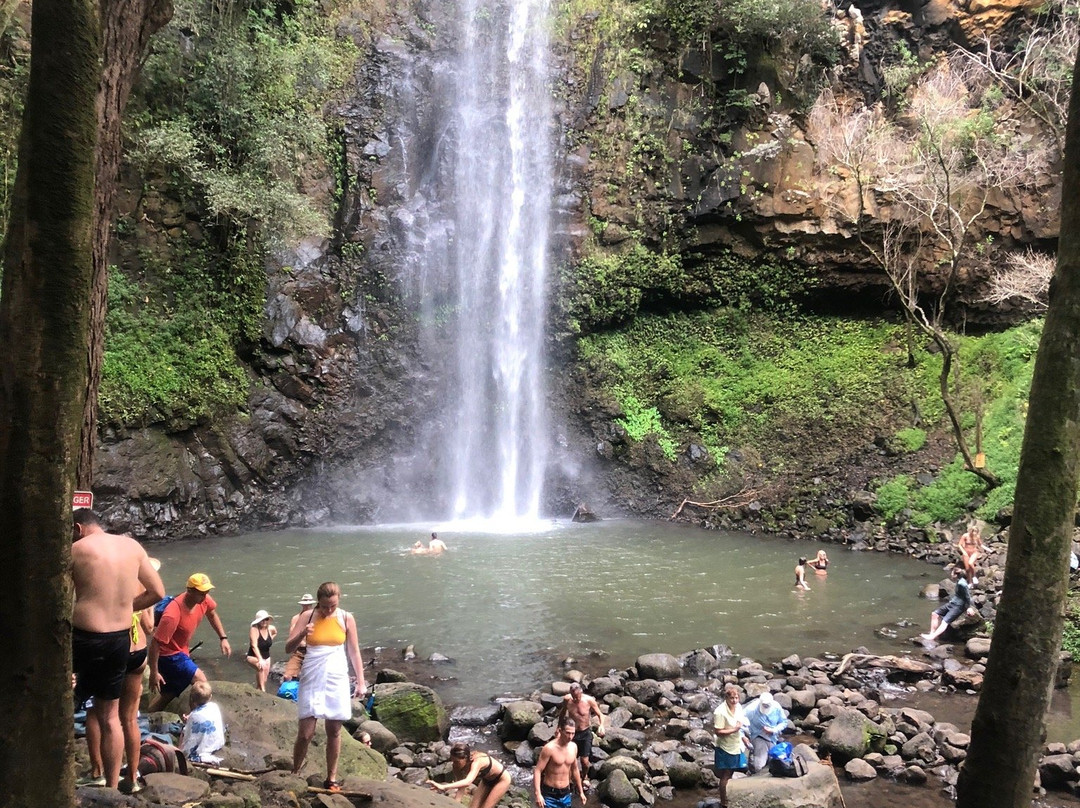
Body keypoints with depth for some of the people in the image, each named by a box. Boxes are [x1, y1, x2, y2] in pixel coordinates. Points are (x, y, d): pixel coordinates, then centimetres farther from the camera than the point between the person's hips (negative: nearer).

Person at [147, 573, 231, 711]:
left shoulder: (203, 600, -11)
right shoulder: (173, 614, -33)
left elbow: (212, 614, 12)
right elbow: (155, 643, -29)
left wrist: (223, 638, 8)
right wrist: (154, 672, -27)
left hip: (182, 651, 8)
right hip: (169, 654, -8)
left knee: (168, 694, 17)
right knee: (201, 682, -16)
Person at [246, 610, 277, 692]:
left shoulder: (271, 628, -5)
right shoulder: (254, 629, -22)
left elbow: (275, 632, 23)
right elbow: (254, 646, -32)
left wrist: (270, 639, 5)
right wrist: (260, 659, -42)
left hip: (266, 657, 6)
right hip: (253, 657, -6)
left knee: (264, 680, 7)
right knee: (261, 666, -36)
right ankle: (262, 690, -35)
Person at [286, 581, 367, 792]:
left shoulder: (346, 619, -1)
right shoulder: (307, 617, -4)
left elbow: (354, 652, 5)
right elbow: (288, 648, -5)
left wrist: (361, 681, 1)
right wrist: (302, 634, -24)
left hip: (336, 680, 1)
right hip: (312, 680, -1)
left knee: (334, 731, 6)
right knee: (305, 733, -5)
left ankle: (331, 779, 17)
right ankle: (294, 774, 13)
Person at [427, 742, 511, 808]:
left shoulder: (477, 761, -43)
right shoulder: (458, 767, -22)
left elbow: (467, 782, -60)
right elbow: (461, 788, -13)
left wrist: (443, 787, -72)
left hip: (502, 779, -6)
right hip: (487, 780, 6)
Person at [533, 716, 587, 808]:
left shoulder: (573, 747, 1)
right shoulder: (549, 748, -19)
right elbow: (537, 771, -18)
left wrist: (581, 791, 20)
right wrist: (538, 794, -27)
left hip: (565, 794, 6)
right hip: (550, 794, -6)